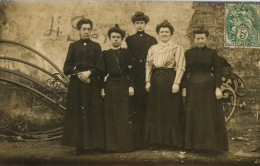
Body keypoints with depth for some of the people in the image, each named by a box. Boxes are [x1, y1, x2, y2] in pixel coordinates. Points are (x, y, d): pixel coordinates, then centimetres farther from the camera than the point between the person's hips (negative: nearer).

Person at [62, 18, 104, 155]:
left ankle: (92, 143, 5)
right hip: (76, 84, 0)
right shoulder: (73, 46, 12)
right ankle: (78, 145, 2)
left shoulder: (96, 46, 11)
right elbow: (67, 67, 5)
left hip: (92, 84, 0)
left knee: (93, 113, -3)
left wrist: (89, 72, -12)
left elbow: (100, 67, 4)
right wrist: (78, 74, -10)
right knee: (77, 114, -3)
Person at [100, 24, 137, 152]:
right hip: (110, 86, 1)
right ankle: (112, 145, 9)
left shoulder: (126, 53, 6)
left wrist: (131, 86, -6)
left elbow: (130, 71, 2)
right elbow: (103, 72, 7)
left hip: (124, 85, -1)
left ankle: (126, 144, 8)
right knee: (111, 116, 1)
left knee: (125, 115, 0)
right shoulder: (105, 54, 8)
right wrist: (102, 88, 0)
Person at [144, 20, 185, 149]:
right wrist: (148, 81, 1)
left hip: (169, 80, -4)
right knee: (154, 111, 5)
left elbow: (180, 67, -5)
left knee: (171, 111, -2)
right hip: (155, 82, 4)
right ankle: (155, 141, 15)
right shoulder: (152, 49, 16)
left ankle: (173, 142, 7)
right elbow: (148, 65, 13)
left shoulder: (177, 48, 3)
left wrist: (176, 83, -15)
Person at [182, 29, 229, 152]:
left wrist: (218, 88, -9)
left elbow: (217, 71, 0)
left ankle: (211, 143, 12)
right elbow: (185, 71, 6)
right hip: (193, 88, 2)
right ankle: (193, 143, 15)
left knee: (210, 115, 2)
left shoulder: (212, 53, 3)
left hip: (208, 87, -1)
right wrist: (184, 88, -1)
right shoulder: (188, 53, 7)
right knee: (193, 116, 4)